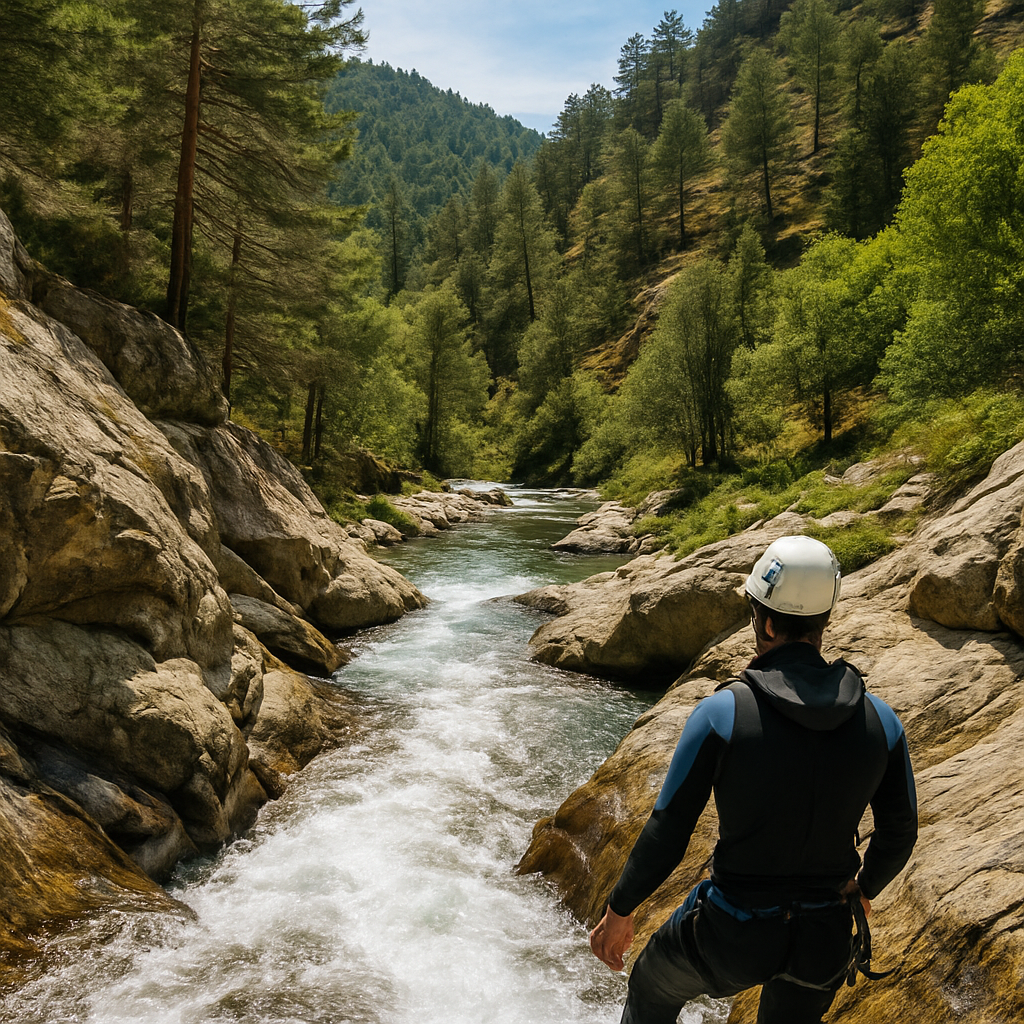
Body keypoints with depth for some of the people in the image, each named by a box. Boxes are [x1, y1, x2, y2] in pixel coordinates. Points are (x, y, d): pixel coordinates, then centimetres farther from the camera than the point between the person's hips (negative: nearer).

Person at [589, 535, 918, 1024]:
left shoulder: (721, 713, -20)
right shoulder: (880, 720, -9)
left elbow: (666, 835, -16)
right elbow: (899, 834, 4)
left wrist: (619, 911, 0)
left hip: (732, 929, -4)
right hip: (825, 938, 4)